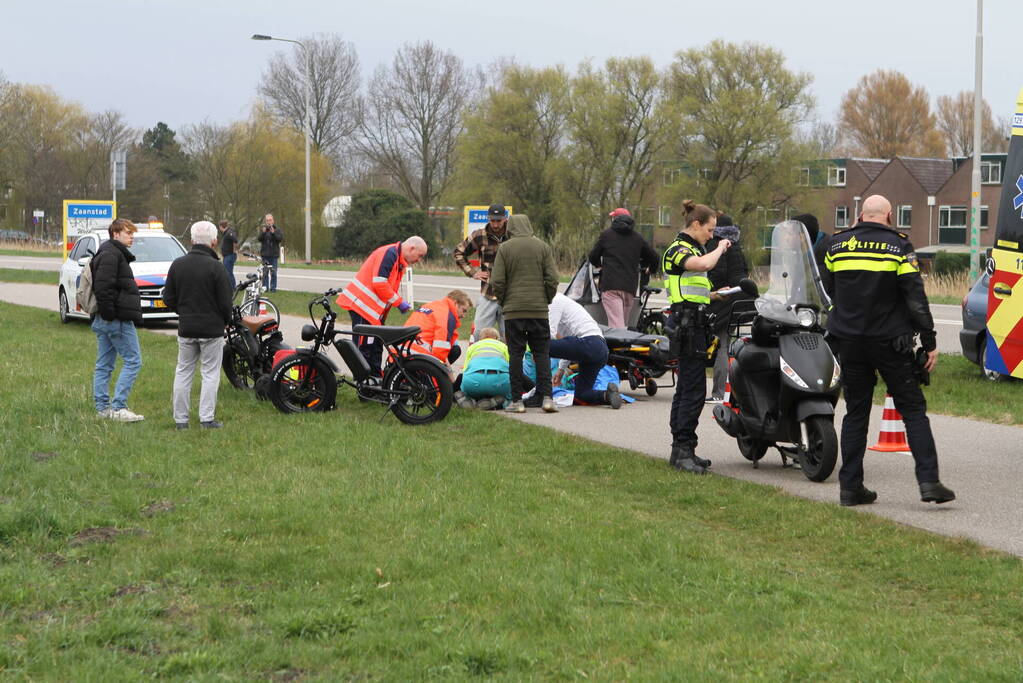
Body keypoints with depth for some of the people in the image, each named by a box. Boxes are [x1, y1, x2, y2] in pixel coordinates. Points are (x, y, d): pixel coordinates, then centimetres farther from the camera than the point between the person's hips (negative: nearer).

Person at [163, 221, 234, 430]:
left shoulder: (177, 264, 3)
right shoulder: (215, 267, -13)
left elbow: (168, 298, 7)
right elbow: (225, 302, -11)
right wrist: (226, 320, 9)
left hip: (185, 327, 5)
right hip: (211, 329, -4)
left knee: (183, 373, 11)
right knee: (210, 373, 2)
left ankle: (180, 418, 12)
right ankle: (207, 418, -1)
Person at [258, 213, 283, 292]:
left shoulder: (278, 230, 5)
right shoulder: (262, 229, 7)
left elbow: (280, 239, -9)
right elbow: (259, 239, -5)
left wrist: (273, 233, -21)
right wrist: (263, 232, -22)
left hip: (274, 255, -1)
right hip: (265, 254, 1)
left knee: (273, 272, -1)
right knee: (265, 272, 1)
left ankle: (273, 287, 4)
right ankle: (265, 287, 6)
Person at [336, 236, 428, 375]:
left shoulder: (399, 262, 16)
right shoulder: (389, 254, -17)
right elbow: (379, 284, -24)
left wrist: (401, 302, 4)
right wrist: (399, 302, -16)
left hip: (375, 311, 11)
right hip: (363, 305, -11)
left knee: (376, 348, 13)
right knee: (364, 348, -9)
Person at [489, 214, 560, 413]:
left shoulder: (505, 249, -1)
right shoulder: (543, 247, 4)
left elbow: (496, 281, -4)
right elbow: (552, 279, 0)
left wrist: (503, 301, 10)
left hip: (513, 309, -1)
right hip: (539, 310, 1)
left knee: (515, 354, 3)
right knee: (542, 353, 5)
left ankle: (517, 400, 1)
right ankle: (546, 397, -5)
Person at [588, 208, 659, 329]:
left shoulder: (606, 235, 8)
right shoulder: (638, 238, 16)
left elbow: (593, 256, 12)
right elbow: (653, 257, 20)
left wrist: (599, 265, 34)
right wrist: (651, 269, 41)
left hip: (610, 287, -4)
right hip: (630, 287, 4)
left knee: (616, 325, -15)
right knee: (624, 325, 14)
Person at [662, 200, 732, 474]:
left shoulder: (693, 248, 21)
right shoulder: (677, 250, -10)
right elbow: (703, 264, -31)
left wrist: (718, 295, 16)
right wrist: (721, 247, -14)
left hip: (695, 322, 10)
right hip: (686, 323, -10)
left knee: (686, 388, 10)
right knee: (694, 389, -13)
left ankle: (681, 450, 13)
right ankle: (683, 449, -13)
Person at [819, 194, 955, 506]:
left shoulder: (836, 244, 4)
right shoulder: (898, 246, -5)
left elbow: (829, 288, 18)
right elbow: (915, 298, -8)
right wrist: (930, 342, -3)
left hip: (848, 342, 3)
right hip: (890, 341, -3)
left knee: (856, 412, 10)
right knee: (913, 408, 2)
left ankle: (850, 486, 8)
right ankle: (928, 481, -7)